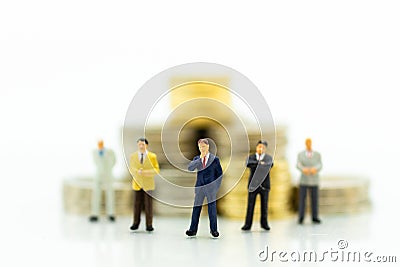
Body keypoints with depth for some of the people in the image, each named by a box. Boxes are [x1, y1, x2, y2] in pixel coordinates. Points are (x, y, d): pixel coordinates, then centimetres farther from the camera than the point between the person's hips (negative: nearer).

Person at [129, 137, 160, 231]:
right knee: (137, 204, 2)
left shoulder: (152, 156, 3)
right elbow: (131, 169, 11)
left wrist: (147, 172, -15)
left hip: (148, 185, -1)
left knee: (148, 205, -1)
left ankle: (149, 225, 4)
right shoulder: (133, 156, 9)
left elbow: (157, 170, 1)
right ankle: (135, 223, 12)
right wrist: (137, 172, -11)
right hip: (137, 184, 2)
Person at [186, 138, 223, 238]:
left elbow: (219, 174, 6)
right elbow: (190, 168, -9)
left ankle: (213, 230, 8)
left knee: (212, 209, 0)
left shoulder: (215, 159, 2)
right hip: (199, 187, 2)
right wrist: (200, 158, -15)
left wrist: (216, 187, 1)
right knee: (196, 208, 2)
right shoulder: (197, 159, 9)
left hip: (211, 188, -2)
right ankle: (193, 230, 6)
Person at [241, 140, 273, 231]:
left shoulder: (268, 158, 7)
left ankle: (264, 223, 19)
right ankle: (248, 224, 3)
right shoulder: (251, 157, 6)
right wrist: (259, 163, -25)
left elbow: (270, 164, -15)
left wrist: (262, 164, -24)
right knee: (250, 205, -2)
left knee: (264, 205, 6)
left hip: (264, 185, 1)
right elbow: (249, 164, -16)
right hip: (253, 185, -1)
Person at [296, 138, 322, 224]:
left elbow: (320, 165, -10)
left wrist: (315, 169, -34)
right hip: (304, 180, -1)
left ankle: (314, 218, 10)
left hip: (314, 180, 1)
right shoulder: (300, 154, 3)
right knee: (302, 199, -2)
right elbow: (298, 165, -13)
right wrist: (303, 169, -36)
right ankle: (301, 218, 6)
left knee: (314, 199, 2)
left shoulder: (317, 155, 4)